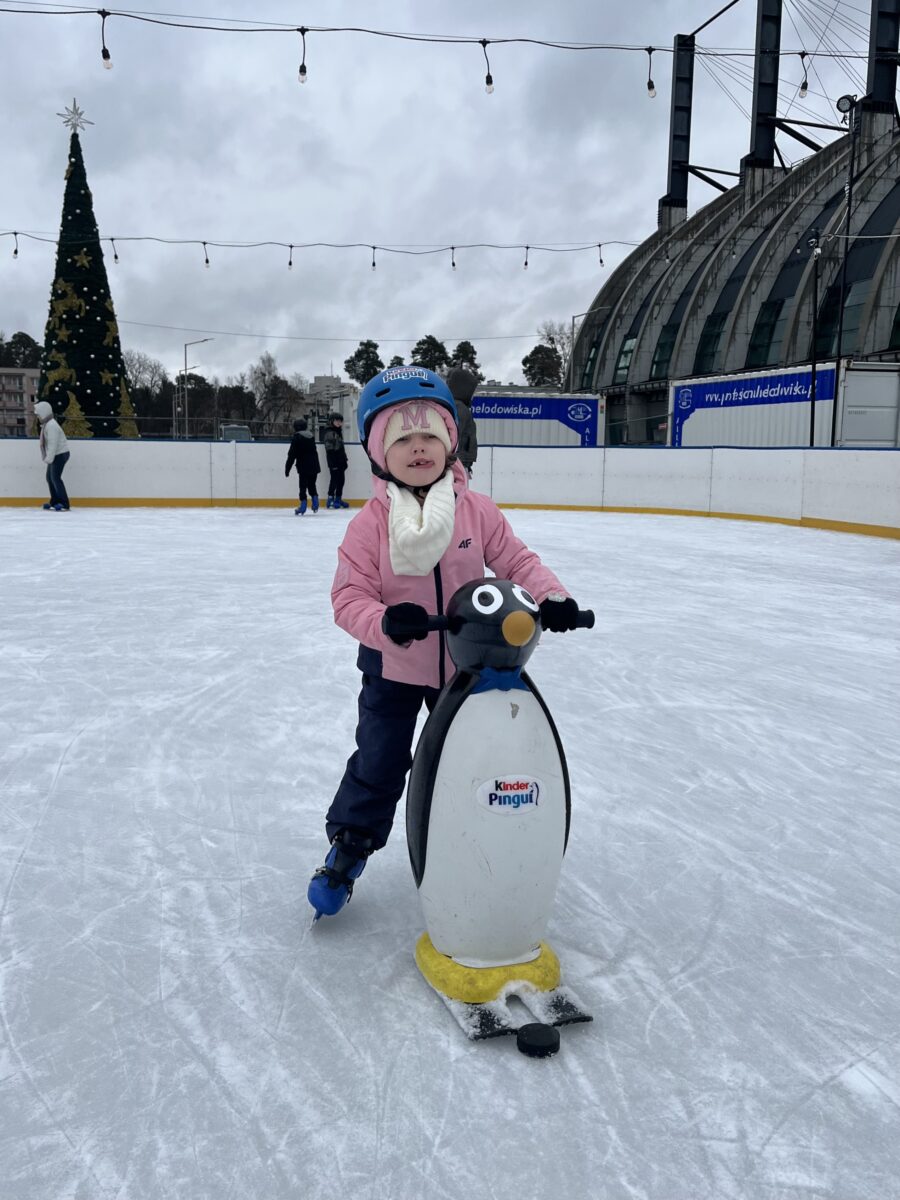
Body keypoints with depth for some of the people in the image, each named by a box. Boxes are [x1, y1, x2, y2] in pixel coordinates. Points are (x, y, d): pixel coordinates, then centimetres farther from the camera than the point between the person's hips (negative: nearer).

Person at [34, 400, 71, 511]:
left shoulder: (51, 425, -20)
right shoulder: (46, 424, 14)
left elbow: (53, 444, -24)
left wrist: (49, 458, -23)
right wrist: (47, 457, 12)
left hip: (60, 454, -11)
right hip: (55, 455, 11)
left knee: (55, 478, -13)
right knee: (50, 477, 13)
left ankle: (64, 504, -13)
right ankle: (55, 502, 20)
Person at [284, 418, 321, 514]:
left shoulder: (296, 438, -7)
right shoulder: (311, 436, 12)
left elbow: (292, 455, -9)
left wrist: (287, 469, -6)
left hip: (304, 467, -6)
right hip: (314, 466, 6)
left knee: (303, 486, -1)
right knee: (312, 485, 17)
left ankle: (302, 507, -5)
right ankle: (315, 506, 11)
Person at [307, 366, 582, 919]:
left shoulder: (477, 511, -12)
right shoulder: (370, 523, -18)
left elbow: (516, 560, -5)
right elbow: (349, 596, -19)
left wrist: (551, 595, -22)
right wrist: (386, 622, -39)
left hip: (465, 665, 3)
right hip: (392, 667, -2)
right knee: (379, 763, 7)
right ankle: (349, 844, 31)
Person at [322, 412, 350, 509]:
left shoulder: (339, 432, 17)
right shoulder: (329, 433, -11)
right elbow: (329, 449, -16)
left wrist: (345, 460, 19)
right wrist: (332, 463, -21)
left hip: (340, 460, 9)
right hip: (333, 460, -9)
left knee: (341, 480, 9)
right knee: (334, 479, -8)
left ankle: (338, 499, 16)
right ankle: (330, 499, -4)